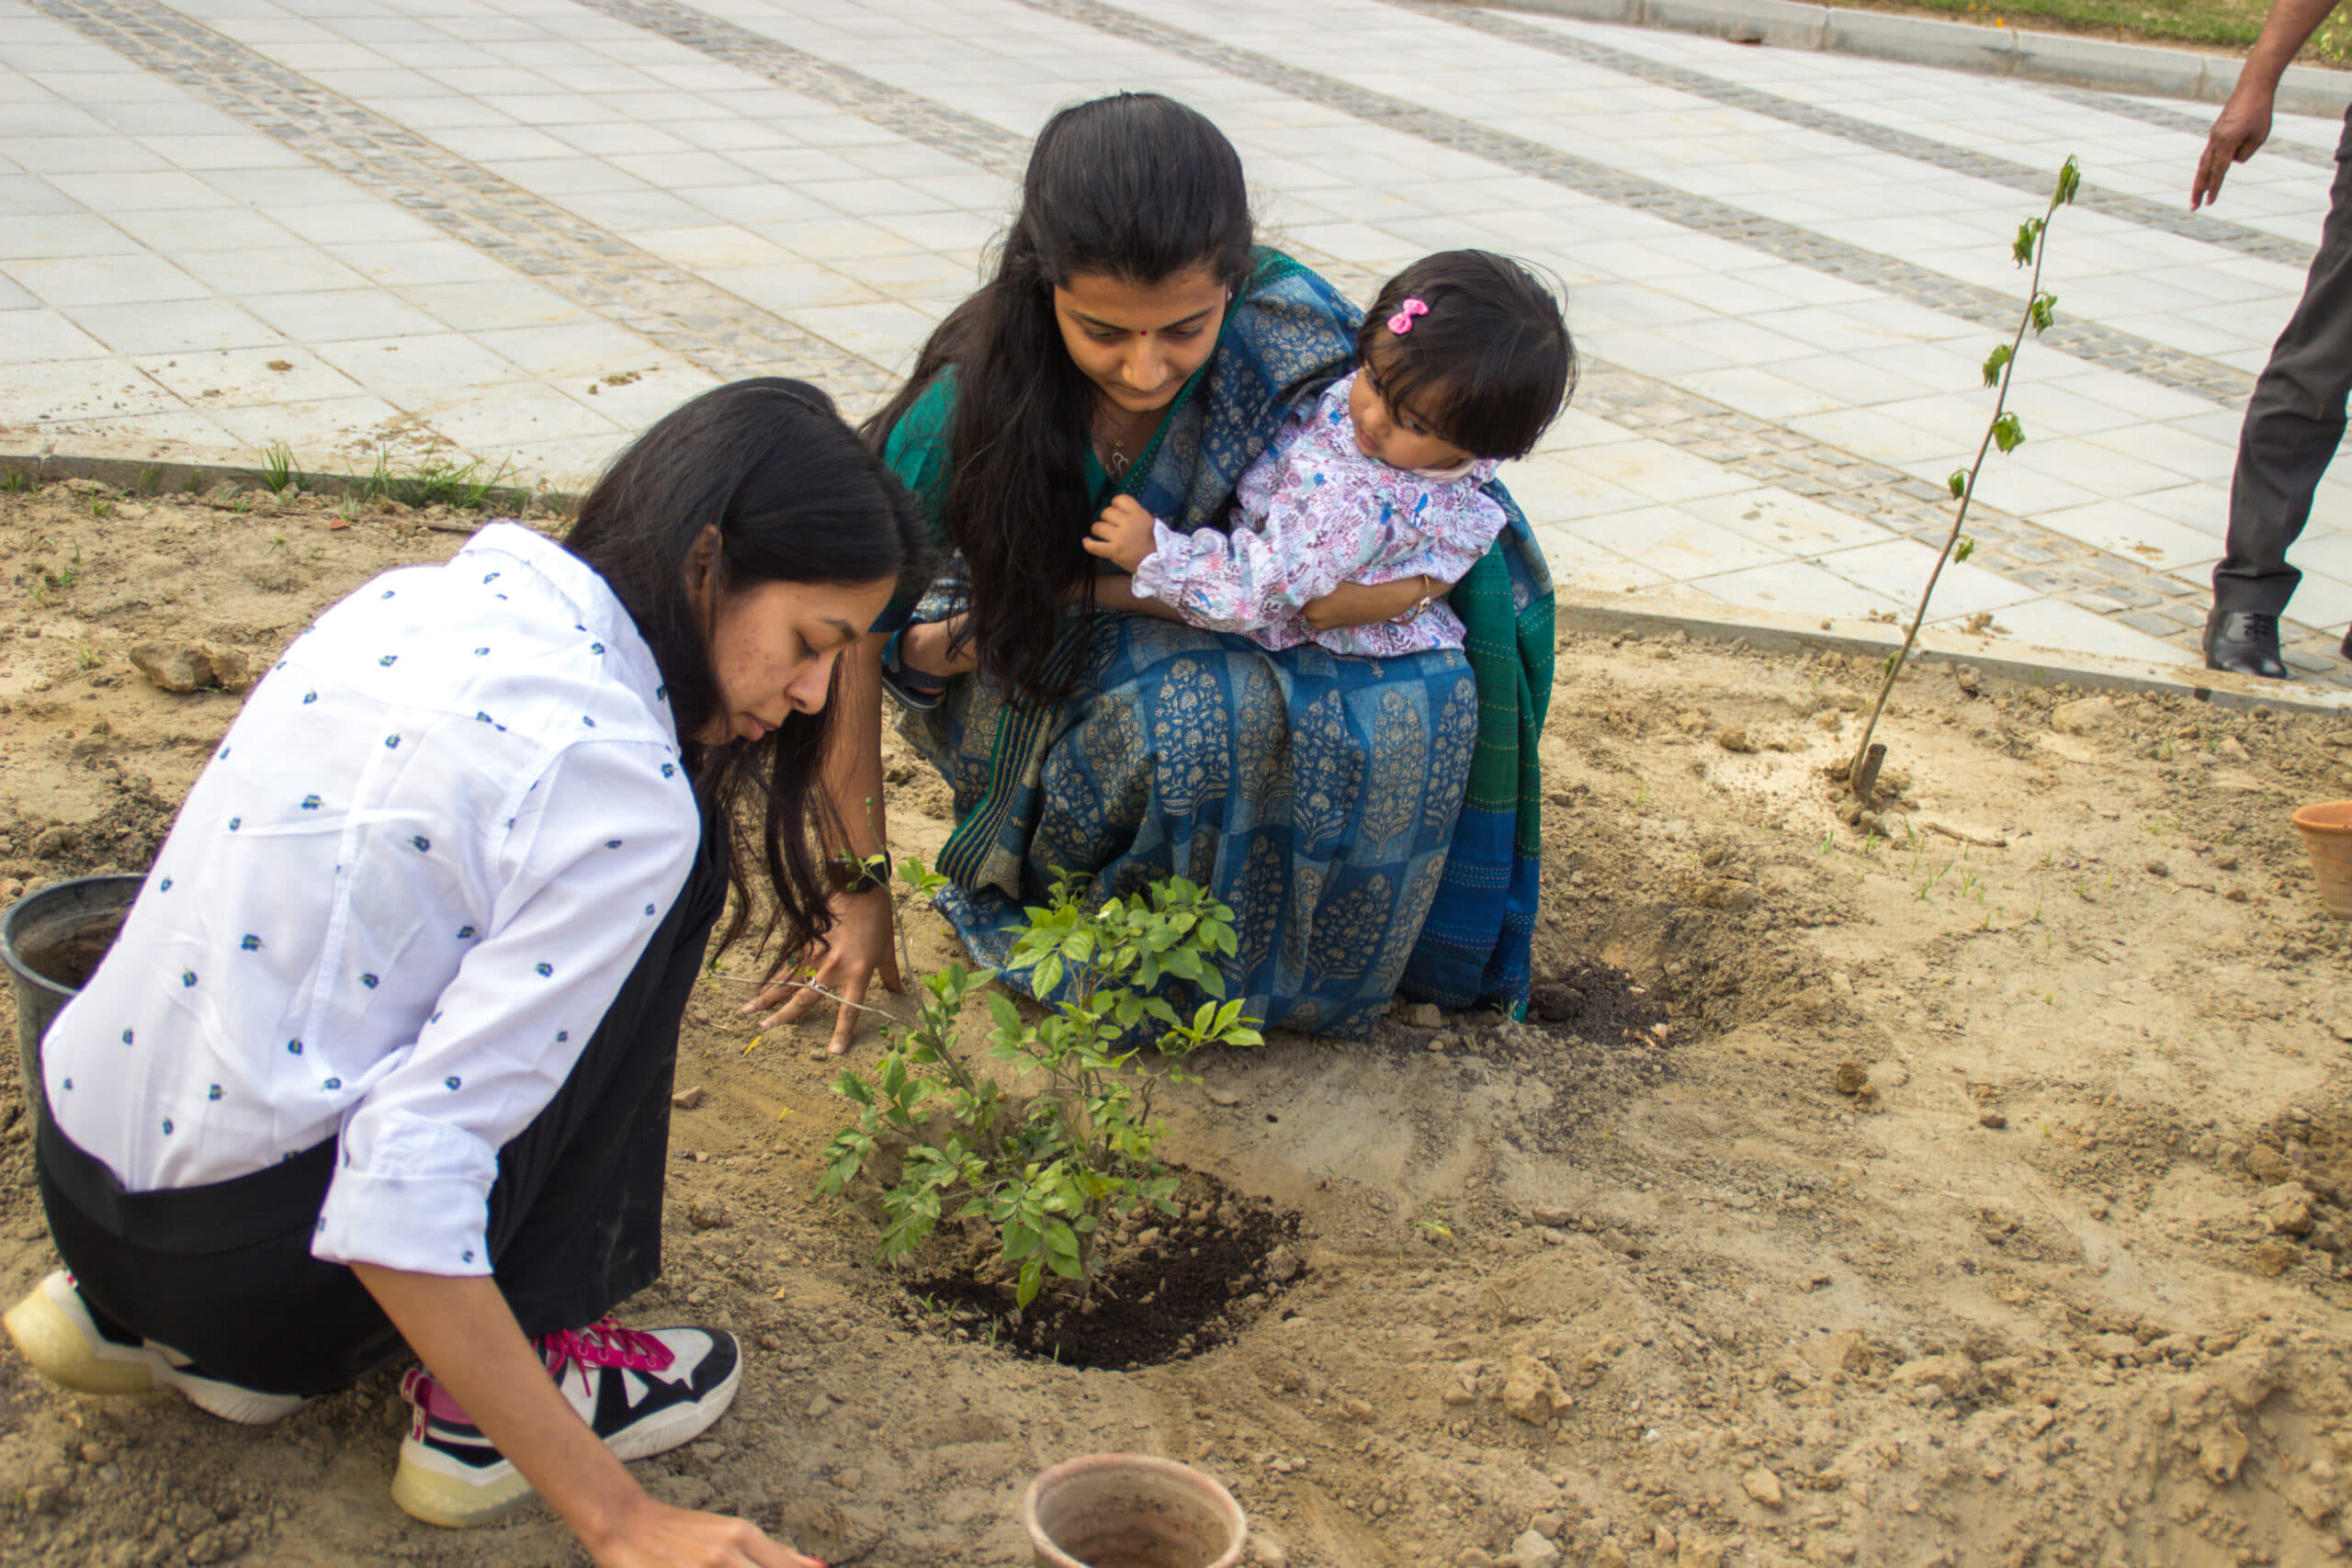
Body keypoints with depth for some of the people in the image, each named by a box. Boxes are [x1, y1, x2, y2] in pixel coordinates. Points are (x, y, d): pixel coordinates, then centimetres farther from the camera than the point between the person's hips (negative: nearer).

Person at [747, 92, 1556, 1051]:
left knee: (1417, 688, -29)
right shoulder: (972, 398, -28)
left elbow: (1400, 574, -31)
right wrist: (859, 892, -19)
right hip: (1040, 685, -2)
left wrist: (1089, 586, -29)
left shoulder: (1291, 332, -27)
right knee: (1198, 711, -36)